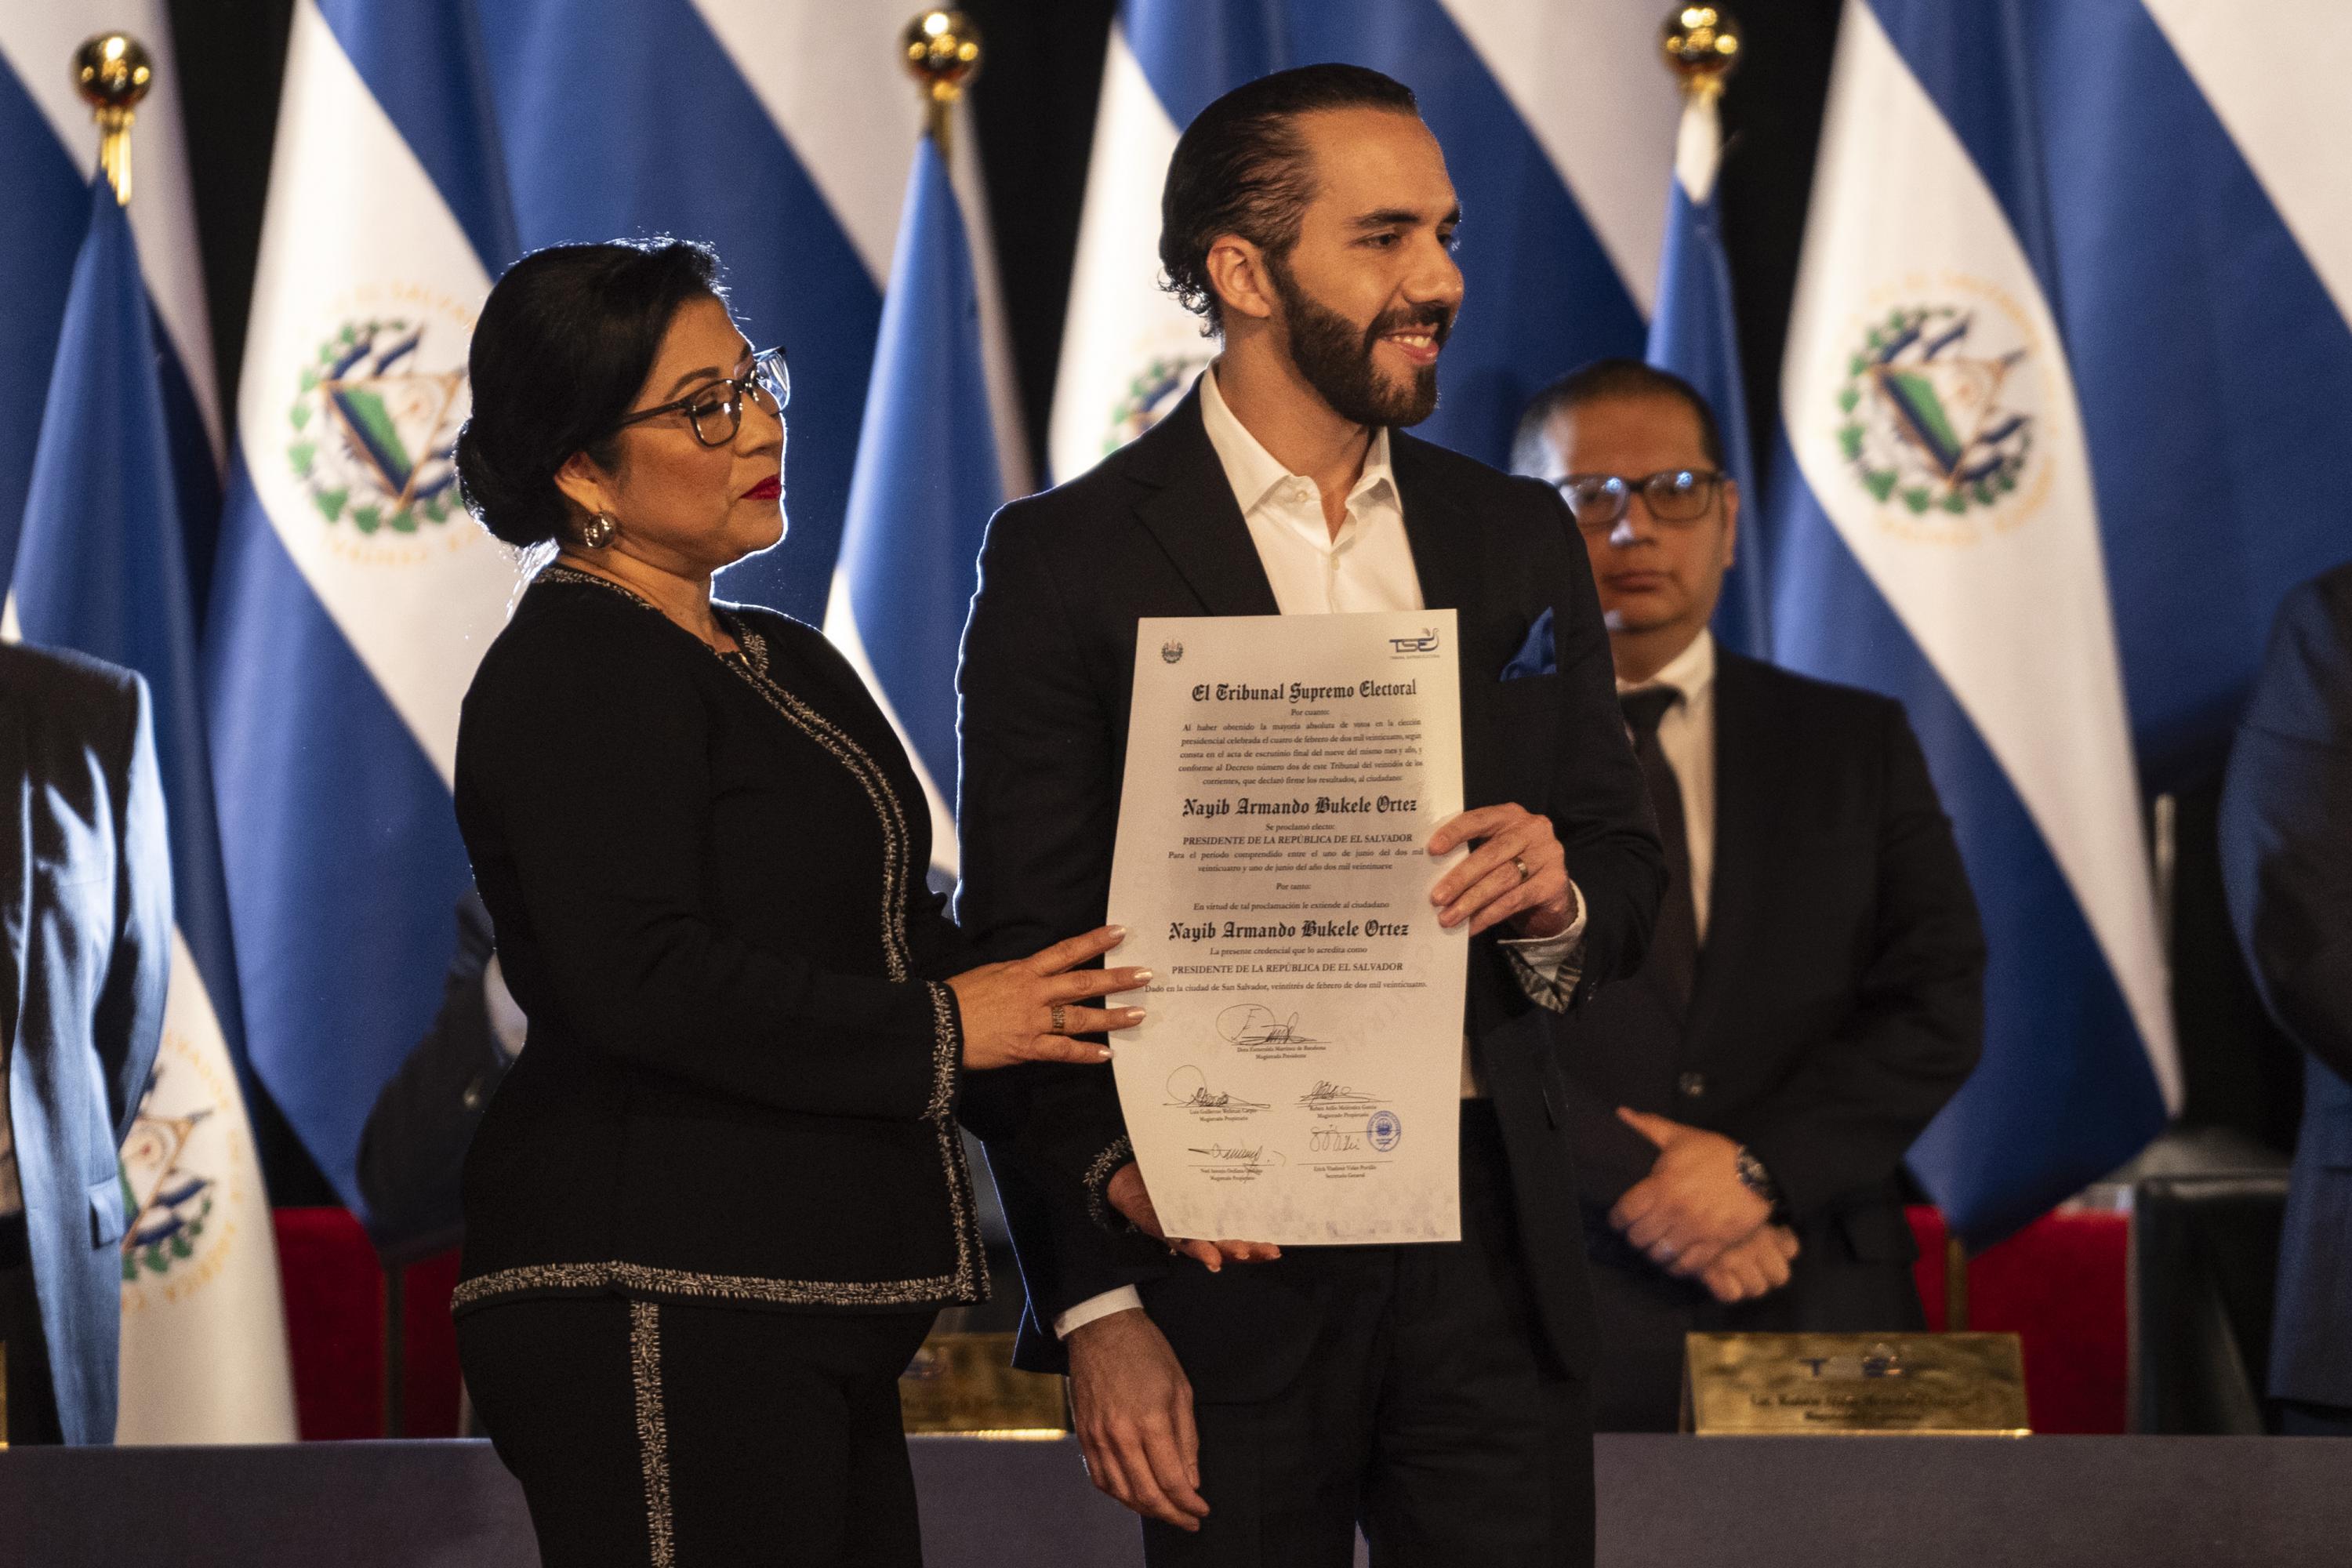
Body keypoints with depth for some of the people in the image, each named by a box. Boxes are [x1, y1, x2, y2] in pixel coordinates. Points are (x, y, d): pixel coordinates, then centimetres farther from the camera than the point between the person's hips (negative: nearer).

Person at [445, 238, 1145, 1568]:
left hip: (811, 1303, 9)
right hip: (661, 1308, -9)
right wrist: (939, 1031, -12)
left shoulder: (788, 665, 22)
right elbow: (641, 981, -19)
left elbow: (915, 942, 20)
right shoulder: (575, 674, -7)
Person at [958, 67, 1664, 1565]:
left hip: (1489, 1251, 4)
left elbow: (1628, 868, 17)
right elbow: (1024, 961, -4)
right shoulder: (1069, 563, -3)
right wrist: (1097, 1306, -10)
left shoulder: (1518, 540, 12)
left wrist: (1556, 898, -8)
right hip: (1227, 1257, -4)